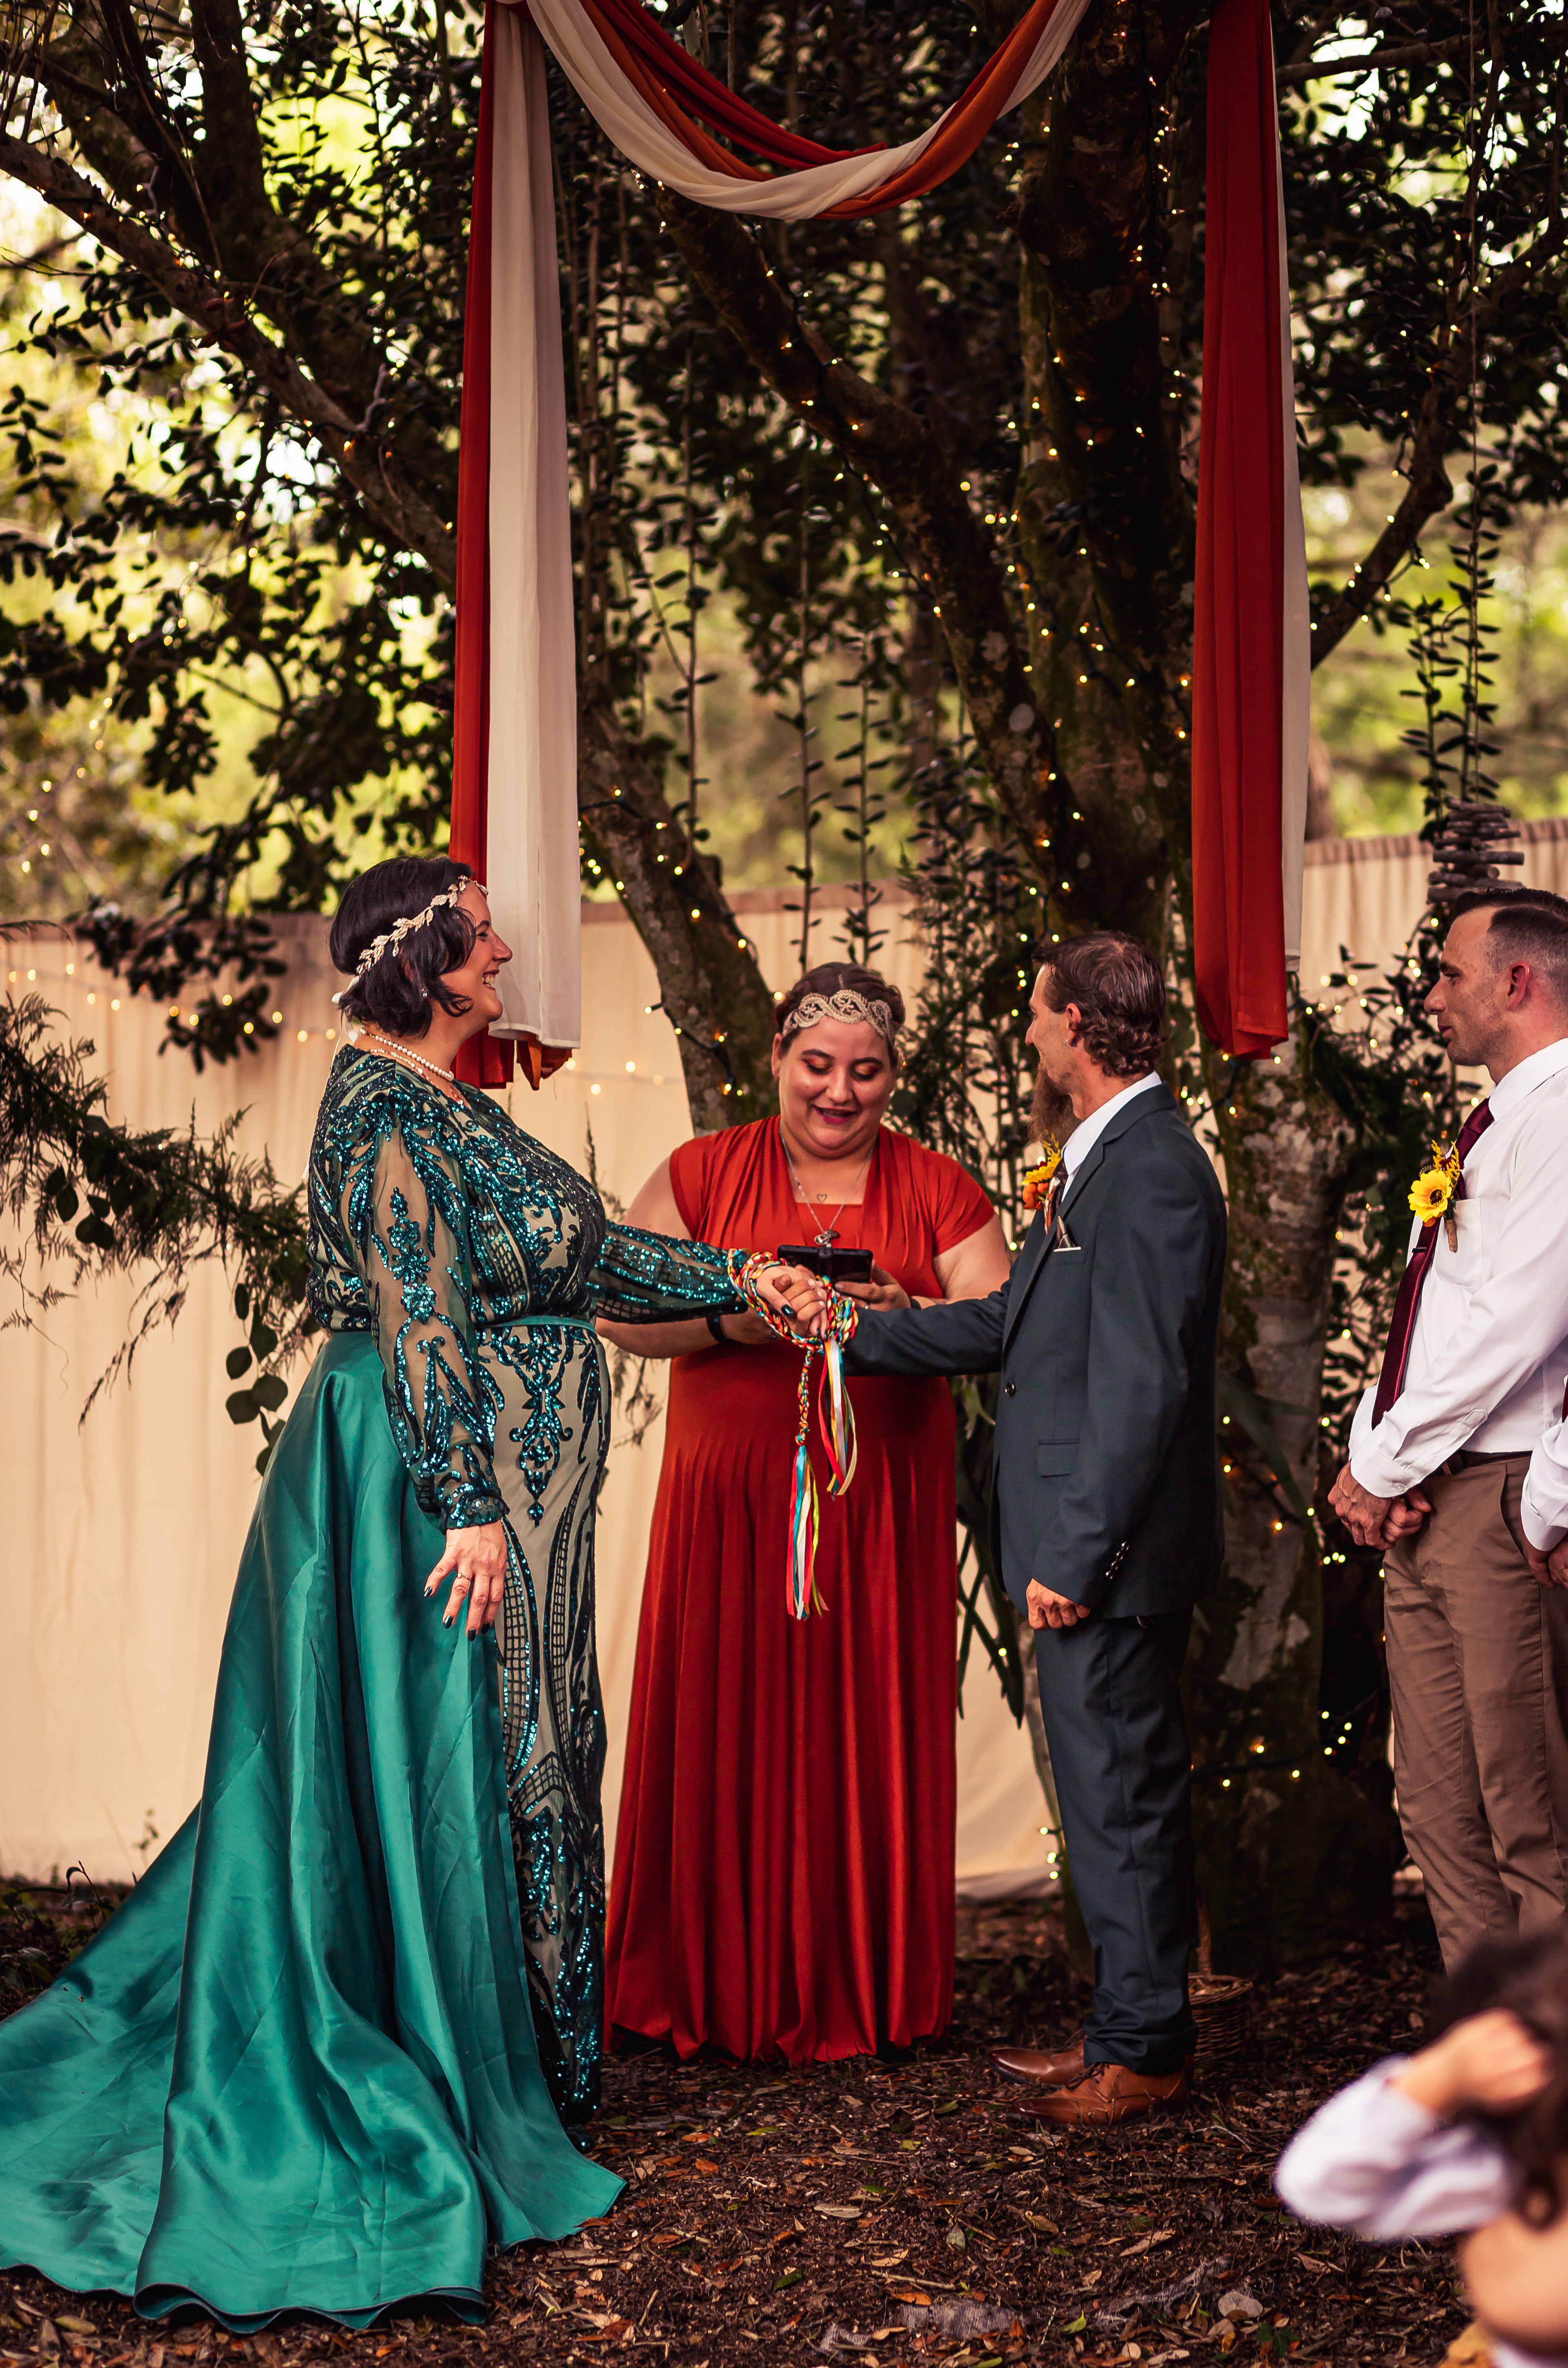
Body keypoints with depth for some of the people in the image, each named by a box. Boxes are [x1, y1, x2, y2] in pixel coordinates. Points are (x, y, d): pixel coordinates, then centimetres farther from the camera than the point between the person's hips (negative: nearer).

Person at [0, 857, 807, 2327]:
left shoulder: (438, 1104, 15)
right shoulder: (387, 1107, -16)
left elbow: (583, 1253, 20)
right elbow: (417, 1318, -21)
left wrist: (736, 1280, 21)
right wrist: (467, 1504, -23)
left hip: (495, 1473, 10)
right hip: (432, 1475, -10)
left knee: (488, 1753, 14)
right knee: (446, 1757, -2)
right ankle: (435, 2102, 9)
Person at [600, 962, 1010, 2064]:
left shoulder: (938, 1189, 8)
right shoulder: (704, 1174, 7)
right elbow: (622, 1312, -1)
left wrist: (901, 1314, -19)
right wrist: (738, 1315, -17)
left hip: (882, 1507, 0)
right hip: (728, 1505, 0)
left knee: (869, 1738, 2)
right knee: (727, 1736, 0)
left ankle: (867, 1992, 14)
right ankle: (718, 1985, 11)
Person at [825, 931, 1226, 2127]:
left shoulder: (1152, 1172, -19)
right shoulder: (1109, 1159, 15)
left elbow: (1141, 1385, -23)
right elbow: (1013, 1323, 20)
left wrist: (1076, 1556, -23)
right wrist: (851, 1333, 22)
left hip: (1111, 1557, -10)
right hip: (1089, 1547, 10)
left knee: (1123, 1796, -1)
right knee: (1113, 1794, 16)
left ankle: (1143, 2052, 10)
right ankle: (1131, 2027, 26)